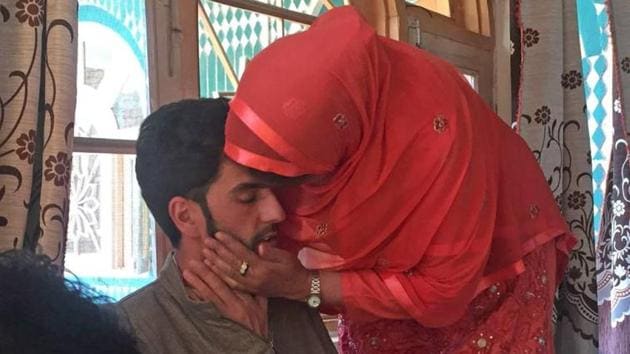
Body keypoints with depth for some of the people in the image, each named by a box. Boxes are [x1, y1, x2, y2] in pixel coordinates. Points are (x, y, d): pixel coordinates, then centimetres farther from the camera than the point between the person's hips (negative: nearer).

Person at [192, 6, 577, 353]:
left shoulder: (436, 130, -38)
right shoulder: (294, 97, -24)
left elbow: (443, 290, -28)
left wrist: (304, 286, -33)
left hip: (485, 280, -3)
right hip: (381, 275, 4)